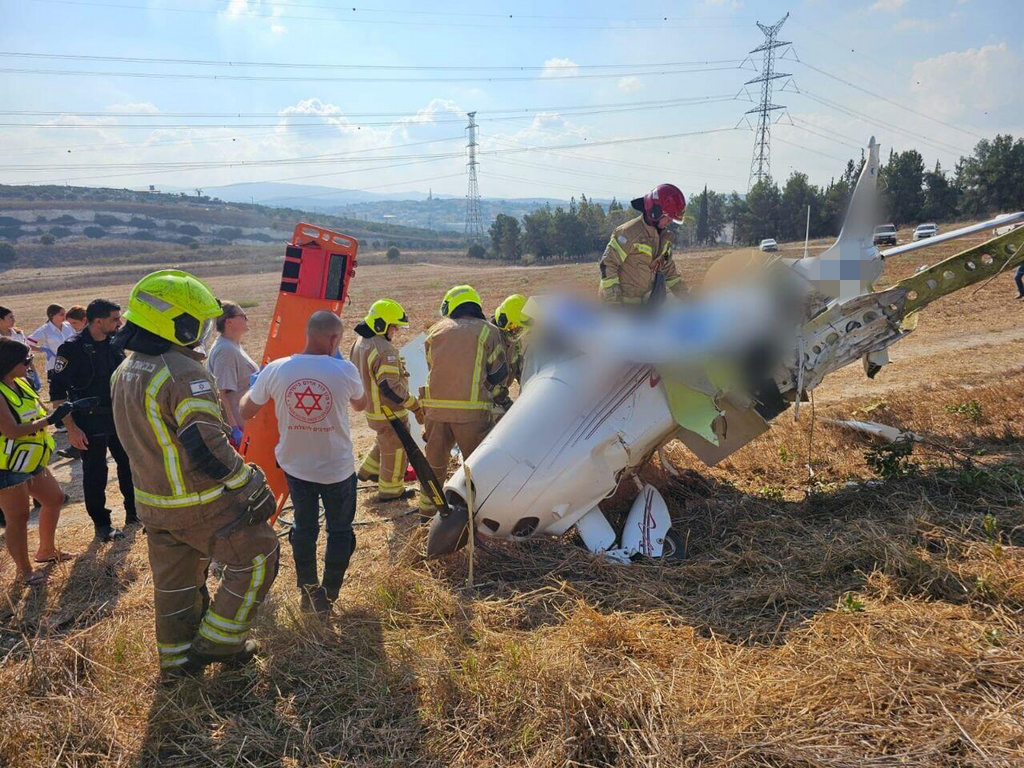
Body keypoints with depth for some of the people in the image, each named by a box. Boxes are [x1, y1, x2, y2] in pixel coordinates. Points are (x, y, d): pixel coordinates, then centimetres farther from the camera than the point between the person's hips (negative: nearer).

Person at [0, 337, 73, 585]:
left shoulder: (21, 383, 2)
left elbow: (40, 413, 7)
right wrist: (51, 419, -27)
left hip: (30, 462, 9)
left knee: (54, 499, 19)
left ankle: (46, 550, 38)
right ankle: (24, 571, 19)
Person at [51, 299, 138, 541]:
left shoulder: (115, 344, 2)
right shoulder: (72, 348, -16)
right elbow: (57, 392, -14)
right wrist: (71, 428, -17)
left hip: (119, 419, 6)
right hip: (90, 423, -5)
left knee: (129, 465, 12)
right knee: (95, 475, 6)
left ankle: (133, 512, 29)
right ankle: (101, 524, 20)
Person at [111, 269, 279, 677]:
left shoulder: (124, 372, 5)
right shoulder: (184, 374, -25)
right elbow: (209, 448, -28)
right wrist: (252, 488, -18)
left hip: (153, 503, 9)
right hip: (201, 505, -9)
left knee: (174, 580, 22)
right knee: (257, 555, 8)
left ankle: (177, 658, 37)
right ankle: (219, 640, 15)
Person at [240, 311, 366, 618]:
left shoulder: (275, 370, -13)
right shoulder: (345, 370, -18)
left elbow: (245, 411, 1)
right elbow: (361, 404, 5)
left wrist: (252, 388, 23)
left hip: (296, 467, 2)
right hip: (337, 469, -2)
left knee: (304, 528, 21)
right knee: (340, 530, 17)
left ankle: (308, 591, 31)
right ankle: (328, 596, 24)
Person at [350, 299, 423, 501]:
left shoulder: (359, 343, 5)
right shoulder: (384, 350, -27)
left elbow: (357, 375, 16)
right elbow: (391, 387, -30)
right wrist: (415, 406, -22)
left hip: (371, 409, 9)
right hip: (389, 412, -9)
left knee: (384, 441, 32)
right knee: (395, 449, 8)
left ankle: (369, 470, 42)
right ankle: (390, 490, 21)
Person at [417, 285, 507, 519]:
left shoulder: (436, 330, 11)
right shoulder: (488, 331, 3)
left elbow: (431, 367, 15)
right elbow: (499, 374, 3)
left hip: (435, 406, 3)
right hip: (472, 410, -3)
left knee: (434, 458, 18)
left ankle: (427, 506, 31)